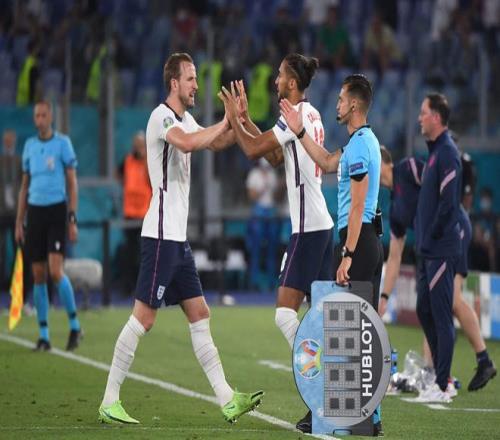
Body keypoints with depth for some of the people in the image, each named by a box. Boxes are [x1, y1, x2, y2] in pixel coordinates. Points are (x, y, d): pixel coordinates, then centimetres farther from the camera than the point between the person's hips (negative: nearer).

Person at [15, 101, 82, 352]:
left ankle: (74, 325, 1)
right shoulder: (29, 146, 11)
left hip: (57, 210, -4)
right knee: (38, 275, 2)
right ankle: (43, 335, 7)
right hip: (35, 211, 4)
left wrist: (73, 219, -8)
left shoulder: (63, 143, -1)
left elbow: (72, 183, -2)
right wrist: (19, 222, 12)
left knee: (55, 271, -15)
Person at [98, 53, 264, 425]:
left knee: (200, 315, 8)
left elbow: (215, 143, 30)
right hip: (160, 235, -10)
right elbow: (187, 143, -32)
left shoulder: (185, 119, 16)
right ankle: (109, 402, -4)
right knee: (143, 318, -8)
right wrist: (225, 123, -21)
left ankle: (227, 400, 9)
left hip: (179, 238, 10)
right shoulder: (162, 116, -12)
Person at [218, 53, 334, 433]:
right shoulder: (312, 114, 16)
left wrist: (233, 117, 1)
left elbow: (253, 149, -14)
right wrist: (244, 118, 23)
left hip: (308, 229, -10)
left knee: (286, 312, -11)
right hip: (322, 225, 10)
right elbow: (276, 156, 24)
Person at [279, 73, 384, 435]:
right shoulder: (366, 140, 16)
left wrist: (347, 255, -21)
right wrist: (300, 132, 29)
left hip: (358, 239, -10)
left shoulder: (359, 144, -14)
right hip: (370, 240, 10)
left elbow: (358, 205, -19)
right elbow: (328, 164, 32)